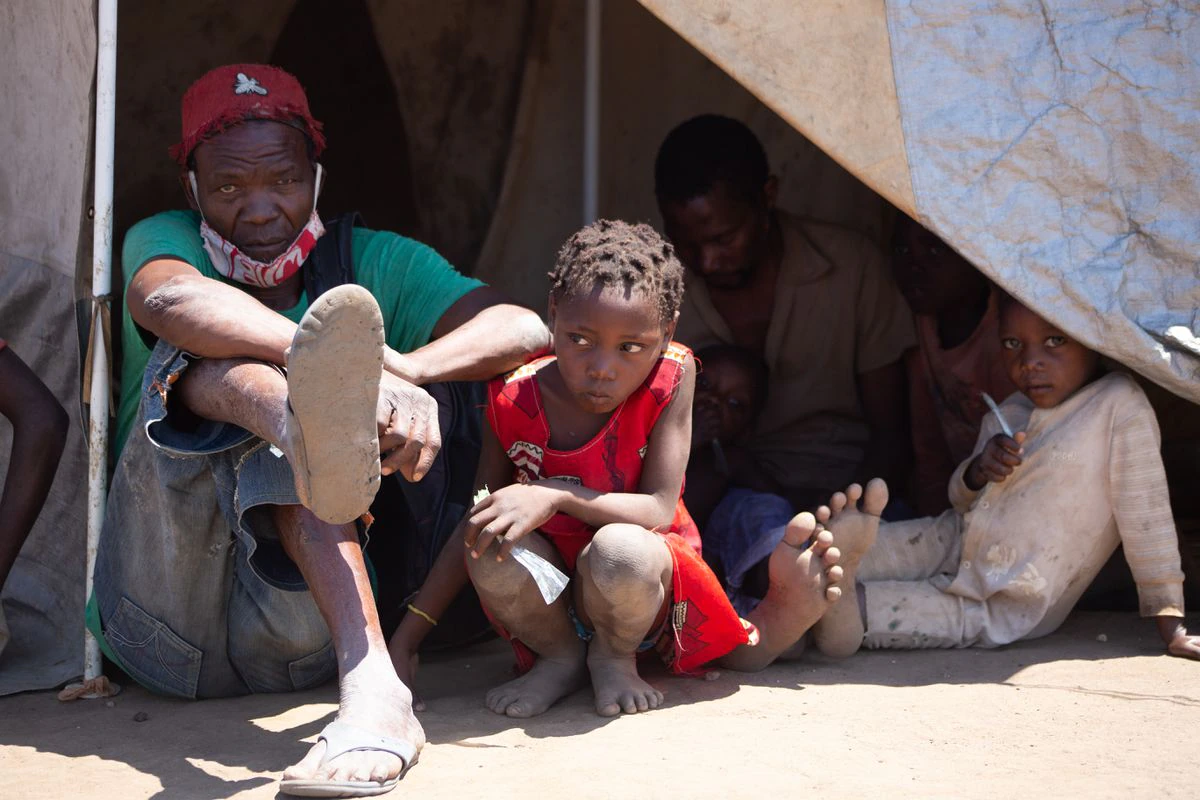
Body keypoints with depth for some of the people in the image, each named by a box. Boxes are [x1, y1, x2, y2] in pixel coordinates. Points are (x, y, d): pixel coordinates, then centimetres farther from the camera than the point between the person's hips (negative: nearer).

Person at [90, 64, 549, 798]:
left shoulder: (372, 263, 8)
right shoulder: (165, 240, 3)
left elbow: (526, 331, -10)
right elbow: (170, 301, -25)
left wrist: (405, 369, -30)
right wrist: (368, 372, -40)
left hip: (295, 627, 1)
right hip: (162, 609, -1)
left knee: (283, 438, -28)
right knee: (206, 359, -24)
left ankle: (369, 685, -52)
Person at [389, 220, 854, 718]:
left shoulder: (672, 377, -16)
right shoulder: (515, 398, -11)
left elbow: (660, 511, -19)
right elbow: (475, 522, -1)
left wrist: (554, 496, -34)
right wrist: (406, 640, -3)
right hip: (550, 593, 2)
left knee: (620, 550, -37)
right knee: (493, 549, -32)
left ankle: (614, 656, -1)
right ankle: (559, 655, 0)